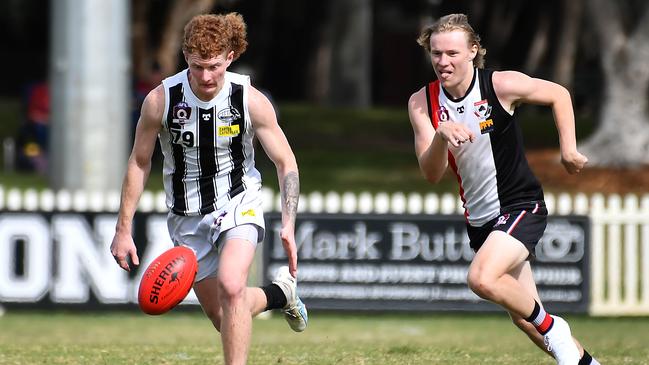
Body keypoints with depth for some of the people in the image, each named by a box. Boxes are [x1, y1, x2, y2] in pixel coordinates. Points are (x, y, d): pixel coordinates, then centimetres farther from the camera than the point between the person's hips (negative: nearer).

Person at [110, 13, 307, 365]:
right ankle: (280, 292, 40)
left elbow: (286, 163, -7)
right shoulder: (161, 100, -16)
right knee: (221, 317, 8)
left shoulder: (251, 101, -17)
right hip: (187, 216, 2)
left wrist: (288, 225, -19)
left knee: (230, 286, -30)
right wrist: (123, 230, -3)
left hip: (238, 203, -2)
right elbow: (139, 163, -3)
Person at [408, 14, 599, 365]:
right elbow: (431, 174, -13)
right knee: (522, 316, 10)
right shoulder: (422, 102, -6)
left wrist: (568, 149, -2)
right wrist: (440, 136, -32)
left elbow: (558, 94, 3)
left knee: (482, 279, -29)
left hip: (521, 206, -5)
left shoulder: (501, 85, -15)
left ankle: (552, 329, -6)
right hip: (479, 216, 5)